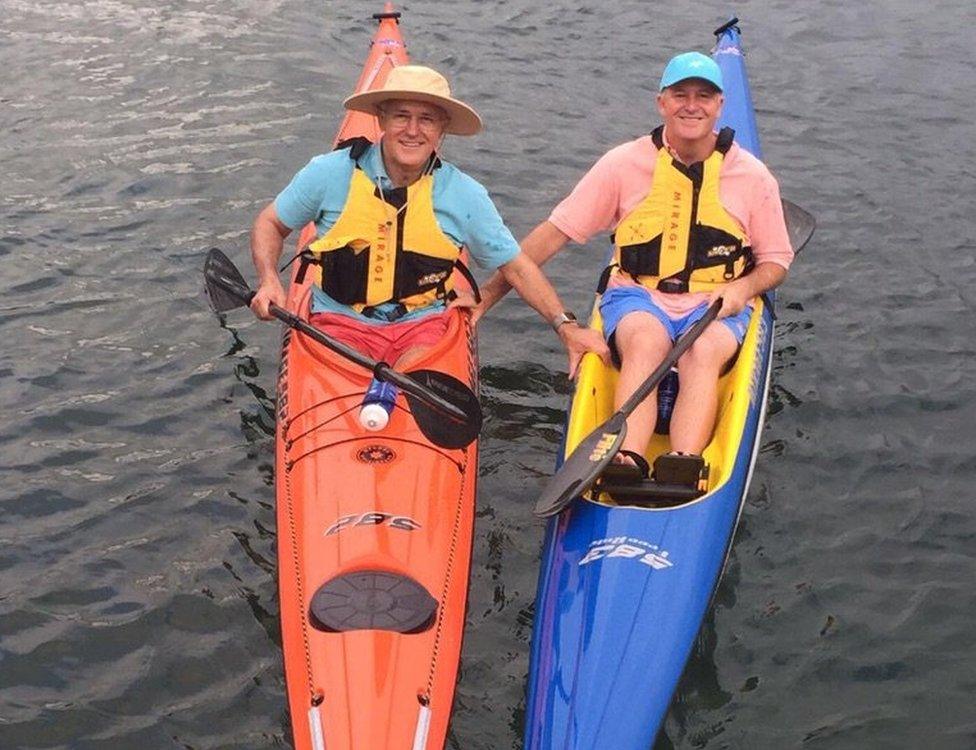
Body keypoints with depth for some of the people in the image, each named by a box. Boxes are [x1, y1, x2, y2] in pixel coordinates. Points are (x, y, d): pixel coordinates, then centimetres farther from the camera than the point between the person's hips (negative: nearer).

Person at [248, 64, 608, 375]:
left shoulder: (464, 194, -2)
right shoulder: (331, 173, -5)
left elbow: (516, 266, 6)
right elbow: (270, 223, 10)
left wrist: (566, 327, -2)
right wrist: (269, 279, -8)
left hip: (424, 323, 0)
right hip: (341, 321, 0)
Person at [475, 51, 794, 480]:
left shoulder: (752, 176, 4)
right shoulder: (625, 163, 0)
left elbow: (776, 261, 13)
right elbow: (554, 232, 0)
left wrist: (742, 288, -11)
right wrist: (488, 294, -5)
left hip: (715, 304, 1)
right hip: (637, 295, 0)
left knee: (705, 352, -34)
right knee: (646, 342, -35)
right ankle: (627, 463, -52)